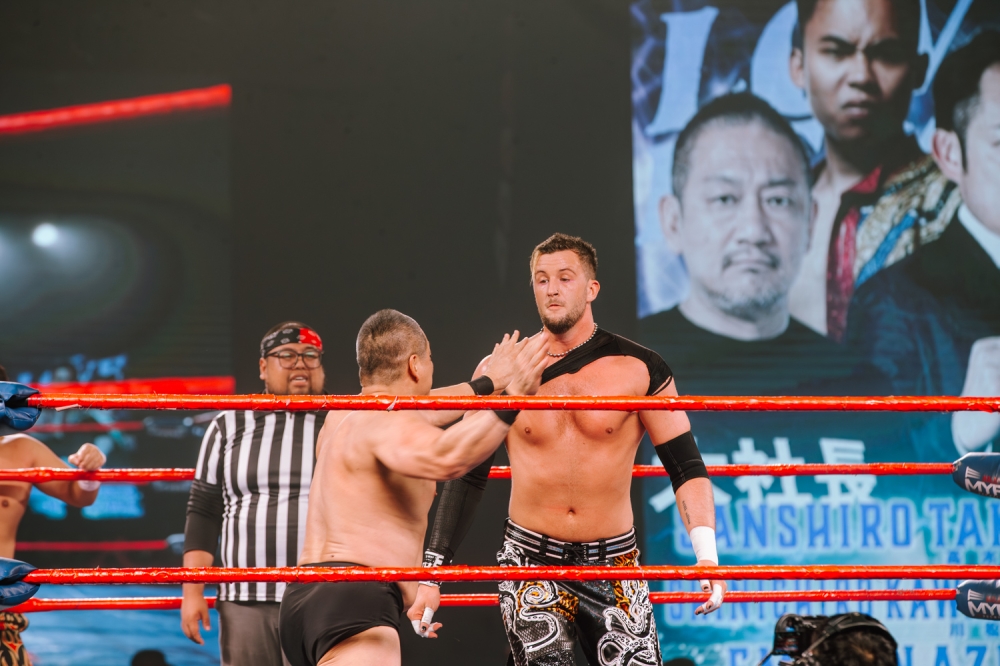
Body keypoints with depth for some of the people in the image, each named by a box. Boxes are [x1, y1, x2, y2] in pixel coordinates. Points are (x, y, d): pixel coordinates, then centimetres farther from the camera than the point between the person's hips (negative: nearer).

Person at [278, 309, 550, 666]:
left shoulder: (345, 416, 23)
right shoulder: (386, 422, -10)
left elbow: (415, 413, 42)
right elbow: (445, 457, -31)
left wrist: (488, 383, 49)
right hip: (352, 601, -11)